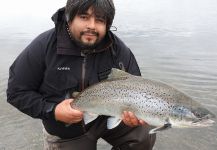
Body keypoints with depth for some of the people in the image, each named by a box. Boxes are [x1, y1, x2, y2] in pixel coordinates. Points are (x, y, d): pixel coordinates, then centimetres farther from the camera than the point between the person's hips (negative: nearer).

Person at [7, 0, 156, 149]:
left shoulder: (118, 49, -15)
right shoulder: (43, 47, -21)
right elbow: (17, 91, -13)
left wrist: (134, 114, -27)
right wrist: (52, 110, -27)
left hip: (109, 117, 1)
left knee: (144, 136, -13)